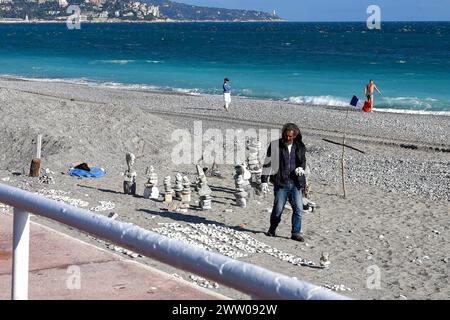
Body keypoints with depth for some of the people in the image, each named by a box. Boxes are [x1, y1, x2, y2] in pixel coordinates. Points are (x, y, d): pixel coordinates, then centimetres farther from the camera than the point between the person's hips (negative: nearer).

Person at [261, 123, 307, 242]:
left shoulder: (300, 147, 8)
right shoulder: (275, 145, 0)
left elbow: (303, 160, 18)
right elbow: (267, 163, 1)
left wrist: (300, 168, -7)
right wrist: (264, 181, -4)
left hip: (296, 183, 2)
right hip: (281, 183, -2)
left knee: (298, 208, -5)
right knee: (278, 208, -1)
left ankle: (296, 233, 4)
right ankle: (272, 230, 22)